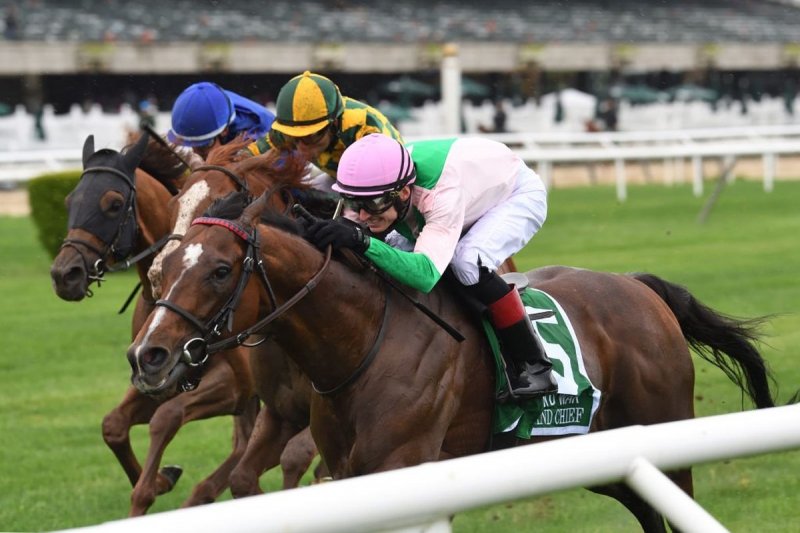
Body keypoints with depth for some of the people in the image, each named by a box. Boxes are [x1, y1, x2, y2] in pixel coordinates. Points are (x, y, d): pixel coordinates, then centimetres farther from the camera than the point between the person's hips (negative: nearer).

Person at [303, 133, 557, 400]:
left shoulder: (442, 194, -45)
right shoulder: (376, 189, -26)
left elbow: (426, 274, -56)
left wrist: (363, 242, -67)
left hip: (520, 195, -7)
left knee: (467, 261, -32)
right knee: (396, 252, -7)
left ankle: (532, 365, -18)